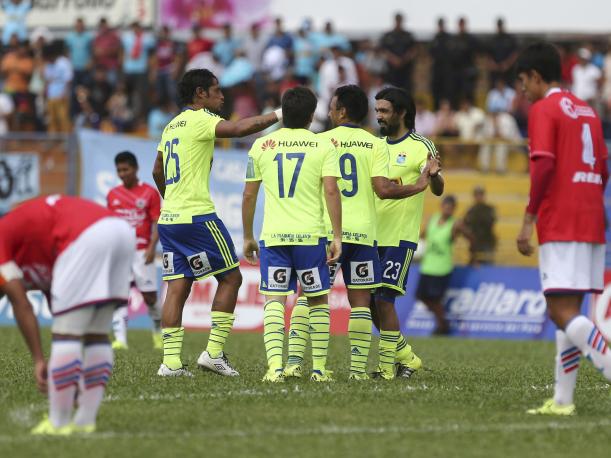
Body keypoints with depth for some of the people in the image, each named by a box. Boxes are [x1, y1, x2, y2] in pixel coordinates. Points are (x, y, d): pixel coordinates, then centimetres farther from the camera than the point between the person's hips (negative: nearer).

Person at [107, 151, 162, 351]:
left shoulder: (150, 193, -1)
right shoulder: (113, 195, 10)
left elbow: (157, 223, -4)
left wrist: (152, 247, -16)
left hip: (142, 251, -2)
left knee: (150, 297, 3)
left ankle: (158, 331, 30)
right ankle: (120, 339, -18)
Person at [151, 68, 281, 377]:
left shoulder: (171, 127, 19)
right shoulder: (200, 120, -8)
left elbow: (157, 172, 28)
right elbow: (240, 129, -24)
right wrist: (277, 115, -16)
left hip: (169, 218, 8)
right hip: (197, 217, -8)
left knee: (177, 288, 5)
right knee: (230, 277, 3)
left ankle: (170, 361, -1)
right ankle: (214, 352, -2)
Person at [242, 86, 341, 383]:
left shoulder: (261, 145, 8)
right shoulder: (323, 146, 2)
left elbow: (249, 195, 9)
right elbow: (331, 191, -8)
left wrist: (248, 237, 19)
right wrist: (337, 236, -6)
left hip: (273, 236, 1)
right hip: (311, 235, -1)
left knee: (274, 300, 1)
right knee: (318, 300, 12)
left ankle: (275, 365, -16)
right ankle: (319, 368, 12)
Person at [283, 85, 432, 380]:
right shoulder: (376, 145, 3)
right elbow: (383, 189, -6)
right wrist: (419, 186, 8)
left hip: (327, 231, -1)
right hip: (362, 231, 1)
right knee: (360, 301, 6)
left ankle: (294, 360, -7)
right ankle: (359, 367, 1)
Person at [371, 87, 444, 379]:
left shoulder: (421, 147, -6)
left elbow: (437, 190, -15)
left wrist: (434, 175, -37)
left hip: (400, 237, -7)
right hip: (373, 236, 7)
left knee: (383, 299, -14)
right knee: (371, 302, 6)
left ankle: (387, 366, -7)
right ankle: (406, 357, 20)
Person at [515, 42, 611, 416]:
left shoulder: (544, 110, -6)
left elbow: (544, 166, -17)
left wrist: (529, 219, -13)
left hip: (560, 227, -8)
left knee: (563, 312, -12)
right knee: (568, 312, 10)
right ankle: (563, 399, 8)